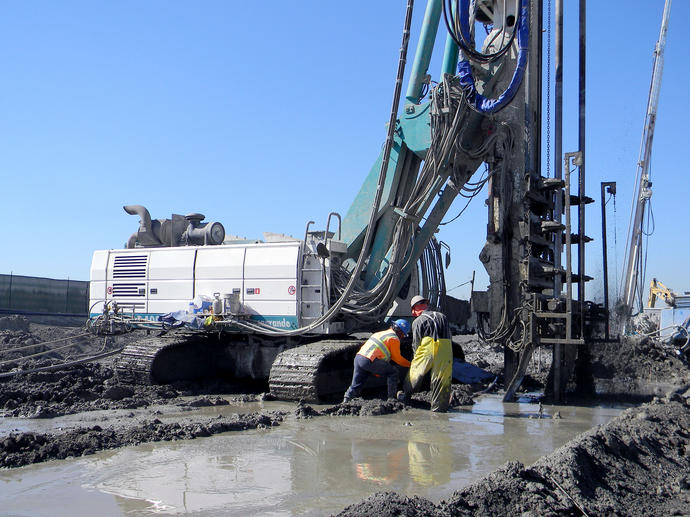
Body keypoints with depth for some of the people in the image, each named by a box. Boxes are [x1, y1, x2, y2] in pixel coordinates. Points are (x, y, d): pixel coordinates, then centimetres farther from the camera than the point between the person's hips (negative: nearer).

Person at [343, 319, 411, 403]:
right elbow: (397, 358, 8)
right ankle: (391, 397, 8)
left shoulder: (382, 333, 28)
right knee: (393, 372, 7)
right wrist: (409, 364, 24)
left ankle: (346, 401, 4)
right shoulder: (394, 339, 2)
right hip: (369, 361, -8)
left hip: (358, 357, 8)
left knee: (356, 385, 14)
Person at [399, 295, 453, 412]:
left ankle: (406, 395, 31)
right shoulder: (442, 316, 21)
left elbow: (416, 343, 8)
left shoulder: (418, 321, 8)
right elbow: (448, 335, 18)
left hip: (428, 349, -3)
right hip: (446, 348, 3)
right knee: (442, 379, 8)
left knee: (415, 372, 17)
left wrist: (416, 358, 23)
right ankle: (439, 406, 10)